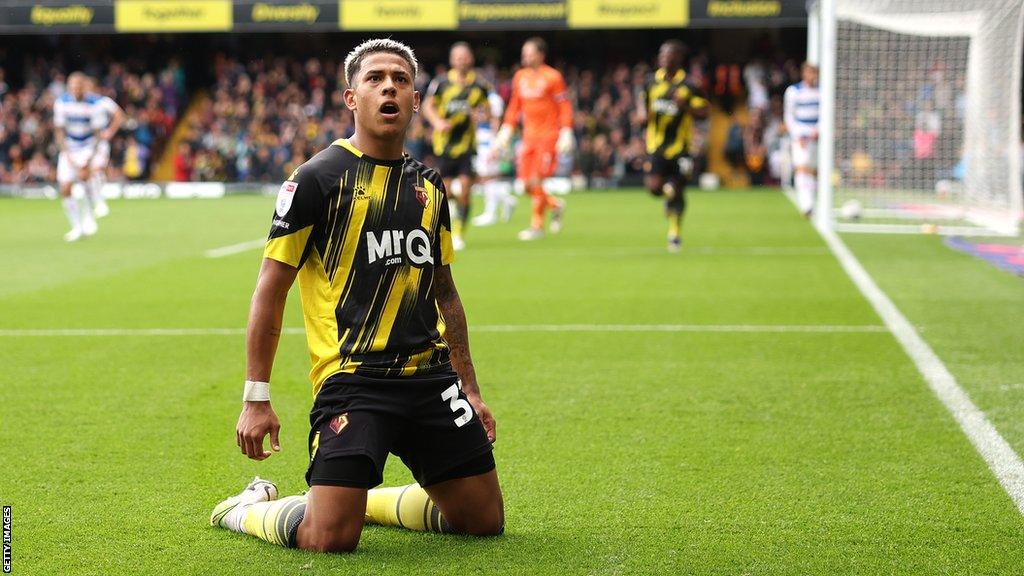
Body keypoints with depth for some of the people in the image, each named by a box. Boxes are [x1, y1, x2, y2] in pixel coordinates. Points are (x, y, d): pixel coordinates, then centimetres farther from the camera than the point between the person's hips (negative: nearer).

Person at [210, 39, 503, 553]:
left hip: (430, 375, 6)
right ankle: (247, 508, 15)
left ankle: (358, 499, 28)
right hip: (351, 377, -6)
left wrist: (470, 389, 21)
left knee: (485, 520, 7)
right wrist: (256, 398, -9)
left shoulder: (429, 186, 14)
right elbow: (271, 289, -5)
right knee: (331, 539, -19)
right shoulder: (317, 178, -5)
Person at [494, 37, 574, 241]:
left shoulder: (552, 77, -6)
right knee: (526, 184, 0)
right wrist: (506, 131, 14)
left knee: (536, 180, -11)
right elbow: (514, 106, 19)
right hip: (529, 136, 6)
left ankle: (537, 226, 0)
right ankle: (555, 206, 25)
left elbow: (564, 107, -6)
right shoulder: (520, 76, 11)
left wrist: (566, 134, -12)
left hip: (549, 136, -6)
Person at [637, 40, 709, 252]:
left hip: (679, 145, -2)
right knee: (654, 186, -14)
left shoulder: (688, 85, -6)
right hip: (656, 144, 2)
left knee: (677, 192, 2)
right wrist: (642, 114, 1)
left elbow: (704, 112, -6)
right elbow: (643, 102, 23)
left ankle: (675, 232, 21)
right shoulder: (652, 81, 6)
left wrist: (686, 106, -24)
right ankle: (668, 196, 23)